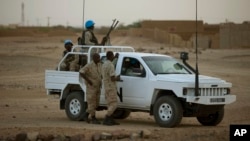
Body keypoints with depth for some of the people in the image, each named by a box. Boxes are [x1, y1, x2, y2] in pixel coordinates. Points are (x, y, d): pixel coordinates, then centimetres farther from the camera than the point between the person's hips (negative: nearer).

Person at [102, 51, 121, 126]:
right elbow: (112, 78, -23)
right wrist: (117, 78, -1)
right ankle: (106, 120, -11)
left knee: (110, 104, 12)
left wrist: (115, 77, 20)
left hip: (106, 88, 10)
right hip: (111, 88, -10)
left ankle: (111, 120, 12)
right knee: (114, 104, -8)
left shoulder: (104, 64, 12)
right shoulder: (110, 65, -19)